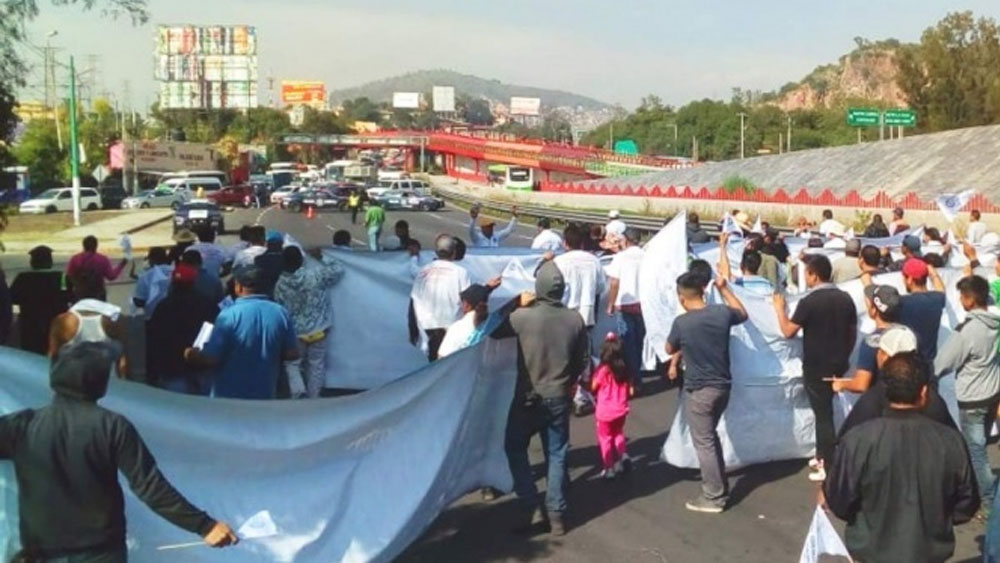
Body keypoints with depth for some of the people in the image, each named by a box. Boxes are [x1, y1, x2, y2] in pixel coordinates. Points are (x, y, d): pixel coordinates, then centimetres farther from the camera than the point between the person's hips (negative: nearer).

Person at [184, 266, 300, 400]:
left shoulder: (229, 315, -17)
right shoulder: (281, 313, -5)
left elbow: (210, 359, -15)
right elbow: (292, 353, -1)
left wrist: (191, 355, 5)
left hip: (230, 396, -4)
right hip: (265, 395, 4)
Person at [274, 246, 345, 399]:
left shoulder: (280, 284, -12)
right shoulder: (315, 274, -20)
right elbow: (338, 269, -7)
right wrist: (321, 257, 3)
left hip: (294, 333, 0)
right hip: (318, 329, 0)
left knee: (292, 364, 18)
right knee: (316, 365, 15)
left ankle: (298, 392, -2)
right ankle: (312, 399, 25)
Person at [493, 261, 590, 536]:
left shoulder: (523, 316, -18)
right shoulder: (575, 320, -7)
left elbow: (494, 330, 0)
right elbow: (583, 361, 3)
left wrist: (518, 304, 6)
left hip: (527, 398, -2)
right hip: (559, 398, 3)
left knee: (515, 450, 16)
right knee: (557, 455, 12)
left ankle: (530, 507, 8)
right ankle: (556, 515, 15)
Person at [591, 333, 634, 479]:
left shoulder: (603, 370, -18)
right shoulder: (625, 370, -4)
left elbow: (593, 388, -6)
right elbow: (630, 391, 1)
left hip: (605, 412, -4)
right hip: (621, 410, 5)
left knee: (605, 439, 10)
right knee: (618, 434, 27)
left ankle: (609, 468, 13)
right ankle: (623, 456, 10)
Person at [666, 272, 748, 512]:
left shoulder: (681, 322, -18)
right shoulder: (722, 313, -5)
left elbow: (670, 349, 1)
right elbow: (742, 314, 20)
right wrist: (724, 288, 25)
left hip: (699, 391, -6)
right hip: (722, 386, 6)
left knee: (704, 443, 4)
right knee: (711, 436, 23)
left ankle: (714, 497, 11)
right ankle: (721, 486, 31)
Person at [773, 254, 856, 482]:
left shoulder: (809, 302, -18)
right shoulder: (845, 299, 2)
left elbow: (788, 332, -12)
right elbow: (853, 333, 9)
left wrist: (779, 308, 2)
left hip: (816, 366, -6)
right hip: (838, 364, 6)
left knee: (823, 414, 1)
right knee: (825, 410, 20)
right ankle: (822, 456, 29)